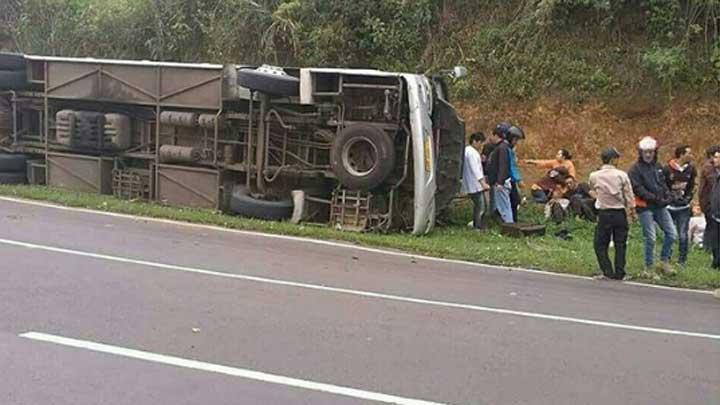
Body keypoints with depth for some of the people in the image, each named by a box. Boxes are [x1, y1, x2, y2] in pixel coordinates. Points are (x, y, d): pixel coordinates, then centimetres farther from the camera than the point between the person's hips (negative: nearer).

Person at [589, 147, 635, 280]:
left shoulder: (594, 176, -3)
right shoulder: (622, 175, -5)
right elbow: (629, 196, -3)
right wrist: (632, 209, 8)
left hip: (604, 214, -1)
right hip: (620, 213, 1)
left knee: (600, 245, 8)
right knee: (620, 244, 9)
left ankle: (608, 272, 1)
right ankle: (619, 273, 10)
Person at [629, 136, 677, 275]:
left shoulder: (658, 167, 13)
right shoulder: (636, 169, -7)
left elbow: (664, 184, 18)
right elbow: (638, 189, -15)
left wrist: (667, 197, -2)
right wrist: (655, 198, -20)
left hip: (660, 206, 6)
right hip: (645, 207, -6)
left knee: (672, 234, 4)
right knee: (650, 238, -4)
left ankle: (664, 260, 21)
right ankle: (649, 267, 11)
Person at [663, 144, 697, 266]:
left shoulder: (691, 169, 1)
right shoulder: (668, 169, -9)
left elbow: (693, 186, 8)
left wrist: (688, 198, -4)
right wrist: (667, 199, -13)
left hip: (684, 208, 2)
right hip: (669, 207, -2)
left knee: (683, 235, 1)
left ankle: (682, 261, 11)